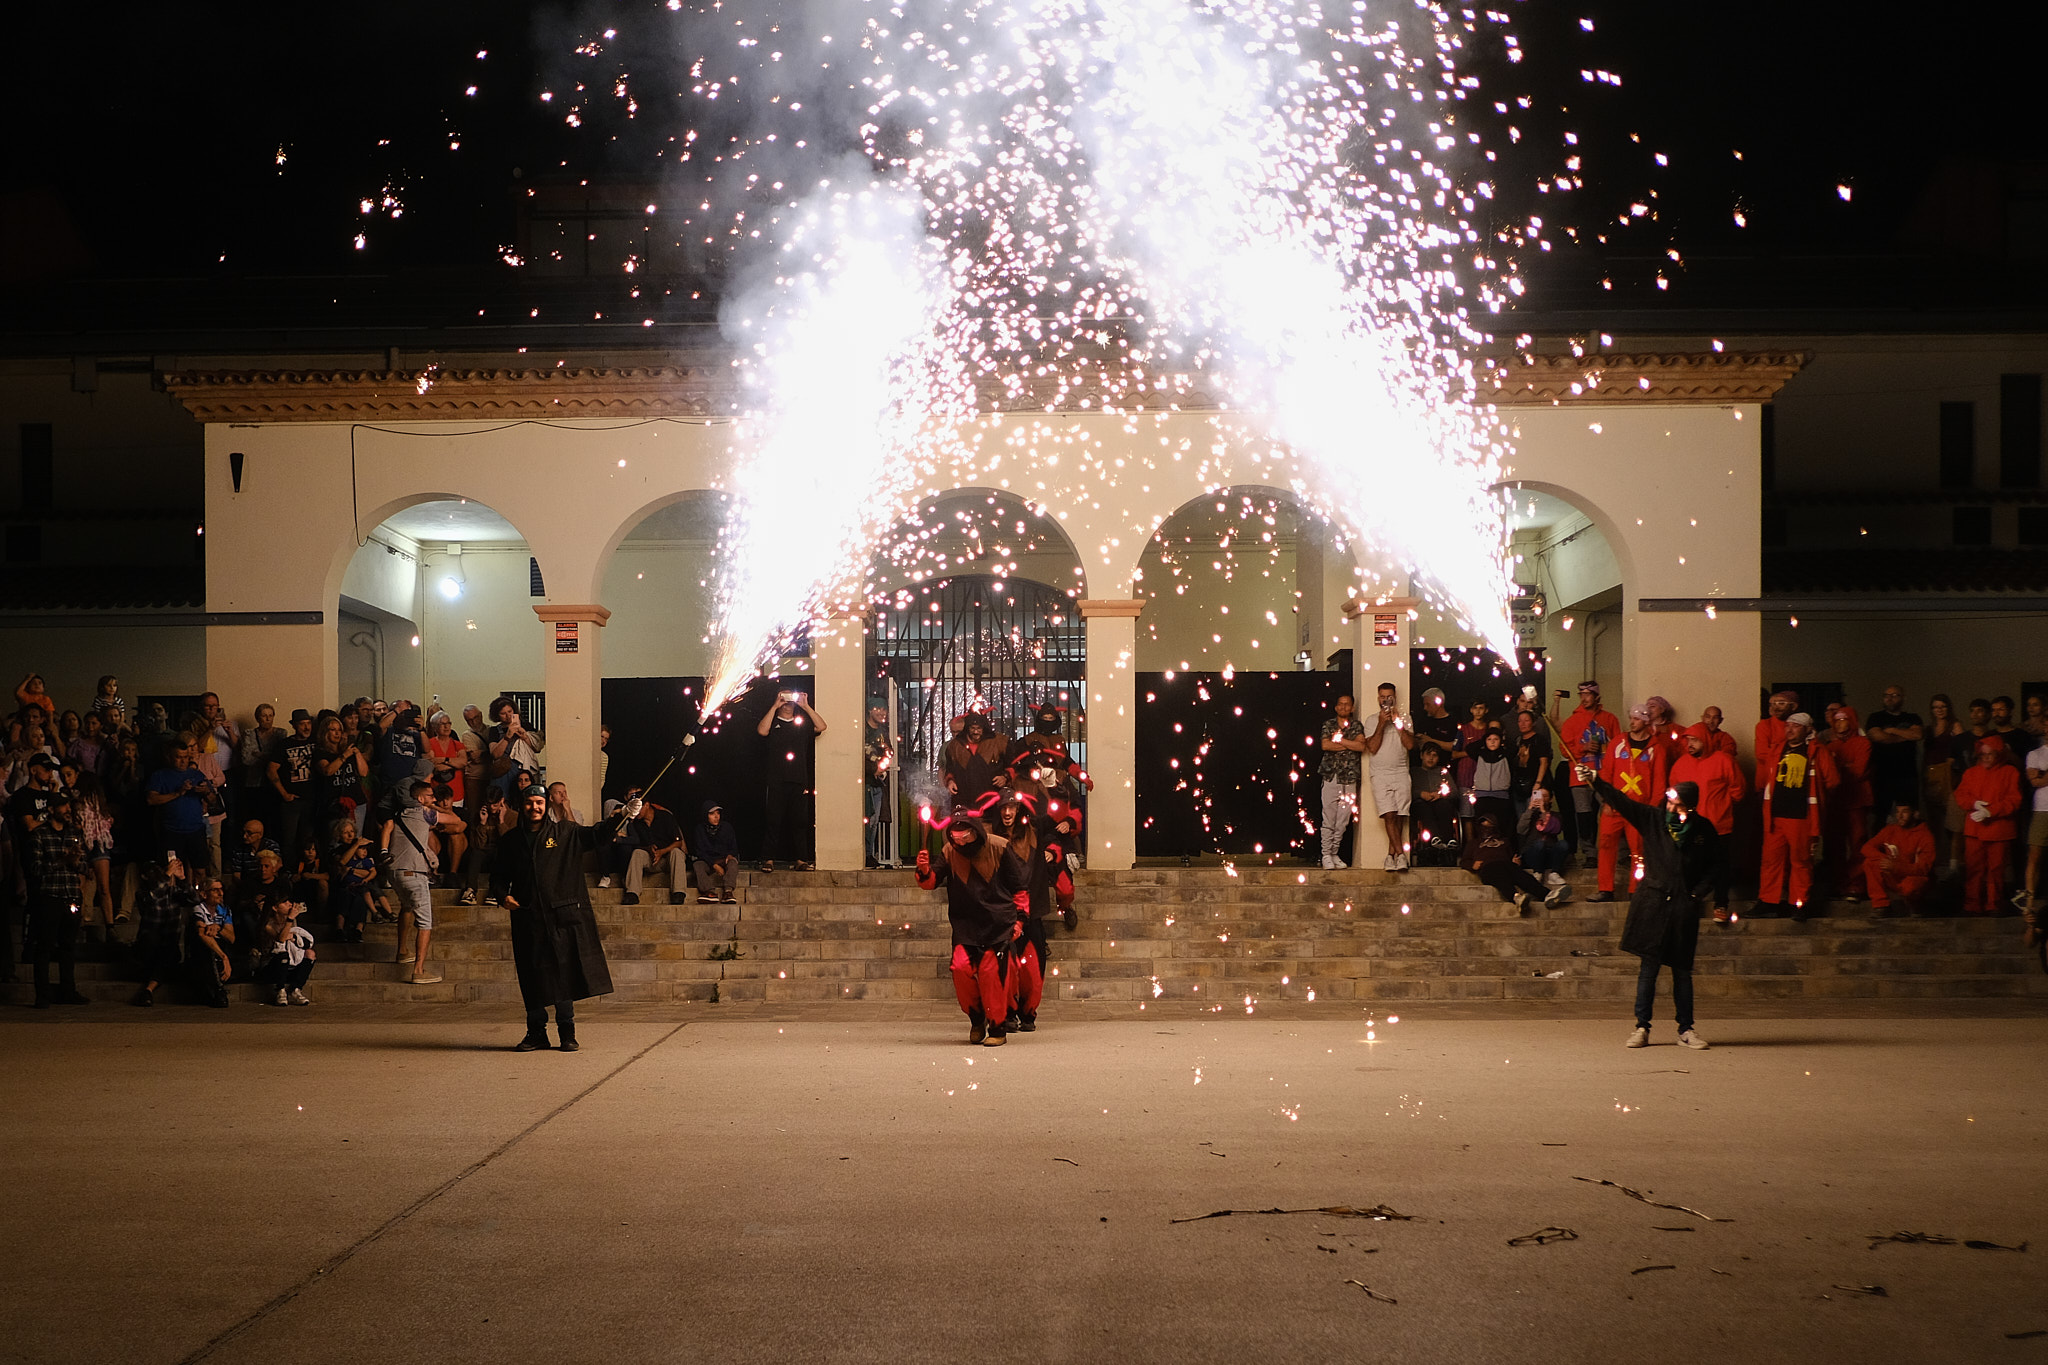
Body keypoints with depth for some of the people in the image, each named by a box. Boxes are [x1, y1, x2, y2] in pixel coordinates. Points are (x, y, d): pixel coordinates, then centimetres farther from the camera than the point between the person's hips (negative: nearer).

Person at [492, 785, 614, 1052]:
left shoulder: (564, 833, 5)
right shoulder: (511, 840, 11)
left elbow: (595, 836, -5)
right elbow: (500, 876, 18)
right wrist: (504, 895, -2)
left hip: (561, 916, -2)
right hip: (527, 918, 2)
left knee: (564, 974, -2)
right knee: (532, 977, 3)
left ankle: (567, 1032, 7)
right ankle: (536, 1033, 13)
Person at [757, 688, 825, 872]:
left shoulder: (802, 723, 16)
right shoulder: (773, 722, 11)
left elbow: (821, 727, 0)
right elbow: (762, 731, -11)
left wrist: (806, 706, -2)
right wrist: (775, 707, -8)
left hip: (799, 780, 2)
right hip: (777, 780, -2)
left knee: (800, 821, 1)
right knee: (774, 821, -3)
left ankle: (801, 860, 2)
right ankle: (770, 859, -1)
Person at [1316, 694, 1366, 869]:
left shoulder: (1357, 726, 10)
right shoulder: (1328, 725, 9)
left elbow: (1362, 746, -7)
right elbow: (1325, 745, -8)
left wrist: (1339, 739, -7)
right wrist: (1350, 745, -6)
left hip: (1350, 778, 2)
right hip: (1330, 776, -2)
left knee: (1343, 820, 2)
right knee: (1328, 819, -5)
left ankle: (1334, 853, 11)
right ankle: (1326, 855, -1)